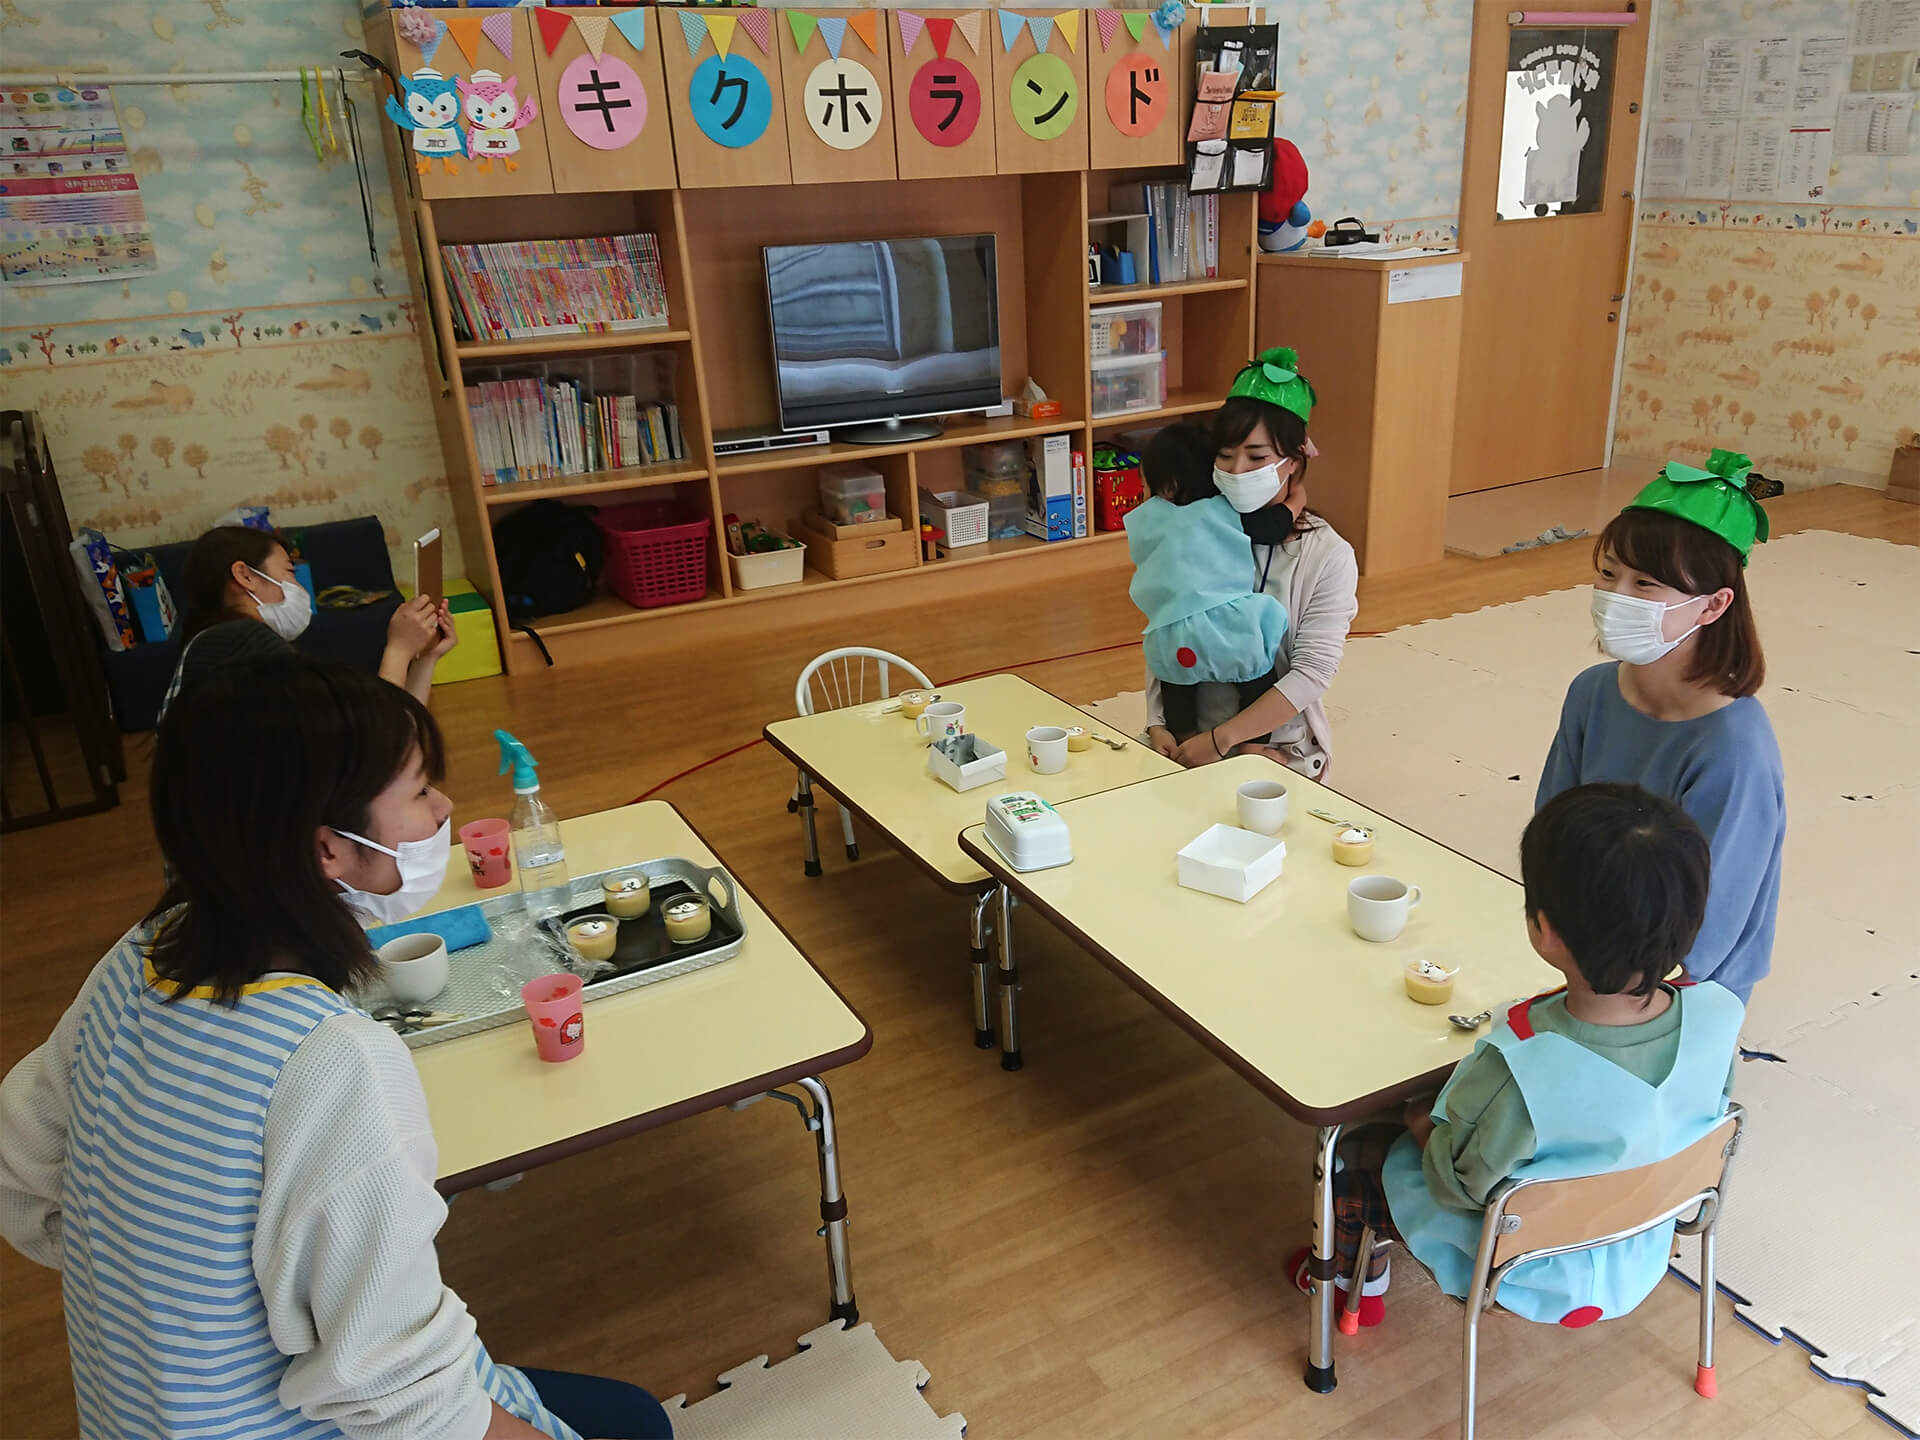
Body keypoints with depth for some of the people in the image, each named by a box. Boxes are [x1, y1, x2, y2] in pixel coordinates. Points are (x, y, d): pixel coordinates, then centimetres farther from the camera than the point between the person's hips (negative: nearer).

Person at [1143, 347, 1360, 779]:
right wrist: (1157, 724, -10)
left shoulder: (1328, 556, -8)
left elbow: (1312, 673, -14)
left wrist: (1221, 740, -19)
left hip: (1282, 751, -2)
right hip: (1191, 741, 3)